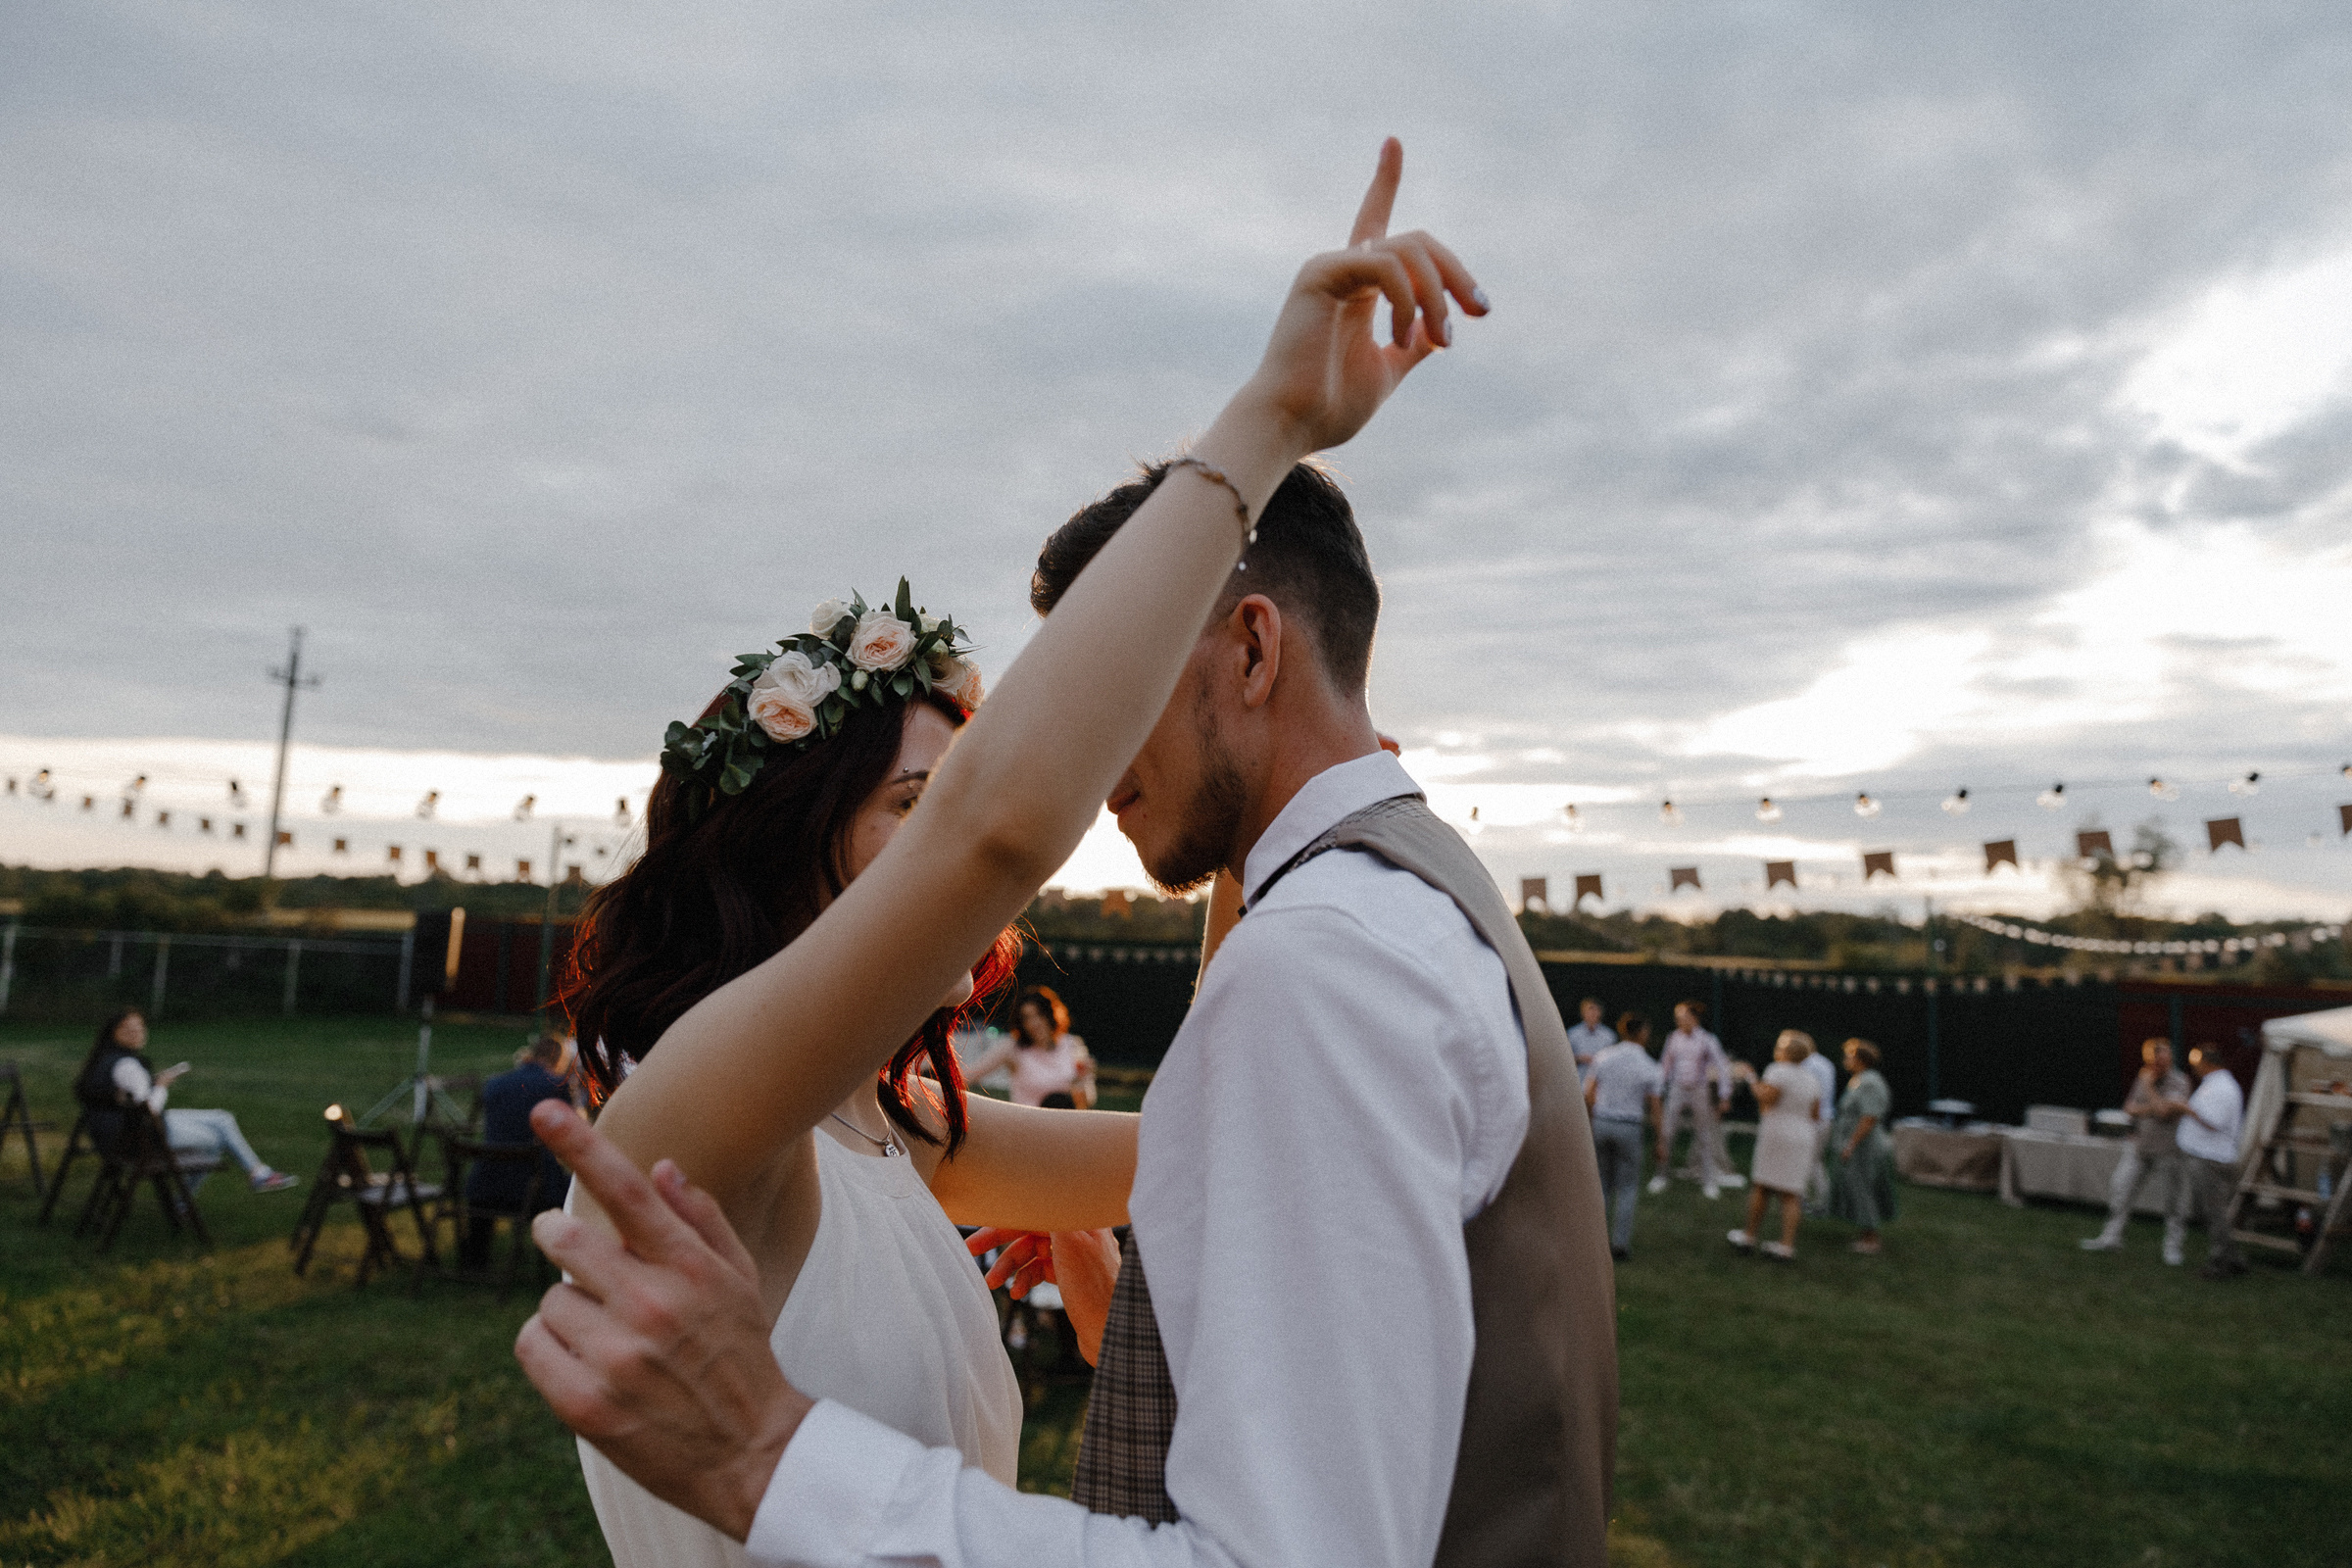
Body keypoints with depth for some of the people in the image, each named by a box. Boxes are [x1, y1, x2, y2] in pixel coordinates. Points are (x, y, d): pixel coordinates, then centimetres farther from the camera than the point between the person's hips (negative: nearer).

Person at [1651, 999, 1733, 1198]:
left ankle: (1709, 1181, 13)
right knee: (1665, 1133, -4)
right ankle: (1660, 1176, 5)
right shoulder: (1673, 1038, 4)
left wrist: (1724, 1097, -10)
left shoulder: (1707, 1041, -5)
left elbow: (1722, 1068, -5)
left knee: (1704, 1136, 5)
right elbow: (1665, 1065, 14)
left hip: (1699, 1091, -2)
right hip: (1677, 1091, 2)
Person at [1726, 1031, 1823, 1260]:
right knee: (1791, 1194, 3)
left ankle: (1749, 1236, 11)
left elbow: (1765, 1098, -19)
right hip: (1803, 1137, 6)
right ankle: (1787, 1245, -2)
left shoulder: (1778, 1071, -10)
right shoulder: (1811, 1079, 12)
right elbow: (1815, 1113, 14)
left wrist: (1750, 1078, -9)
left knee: (1760, 1186, 5)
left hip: (1777, 1135, -6)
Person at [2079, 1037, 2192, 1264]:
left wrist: (2148, 1086, -15)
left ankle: (2173, 1247, 18)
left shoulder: (2179, 1082, -13)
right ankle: (2111, 1238, 12)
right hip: (2140, 1145, 6)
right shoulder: (2143, 1078, 7)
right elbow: (2129, 1107, 7)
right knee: (2121, 1189, 4)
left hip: (2168, 1150, -6)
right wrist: (2148, 1109, -12)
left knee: (2174, 1199, 3)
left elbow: (2163, 1111, -24)